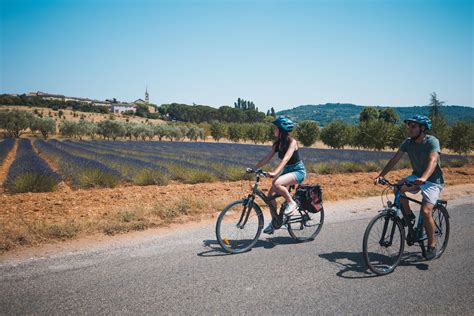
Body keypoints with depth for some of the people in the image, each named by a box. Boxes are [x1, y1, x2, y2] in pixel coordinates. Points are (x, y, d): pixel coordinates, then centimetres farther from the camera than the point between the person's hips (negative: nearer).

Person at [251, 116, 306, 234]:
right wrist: (253, 169, -10)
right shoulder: (277, 143, 2)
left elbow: (285, 159, -34)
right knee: (271, 195, -4)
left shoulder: (292, 142, -20)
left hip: (298, 171, -7)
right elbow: (267, 158, 0)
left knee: (276, 183, -34)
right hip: (287, 171, 8)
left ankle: (292, 203, -12)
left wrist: (274, 173, -46)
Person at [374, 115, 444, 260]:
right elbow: (395, 159, -8)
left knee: (425, 211, -21)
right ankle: (409, 215, 0)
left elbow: (433, 161, -36)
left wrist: (424, 178, -54)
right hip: (417, 177, 5)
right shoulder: (408, 142, -4)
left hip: (433, 180, -5)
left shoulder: (432, 141, -20)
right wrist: (381, 175, -21)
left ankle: (432, 244, 0)